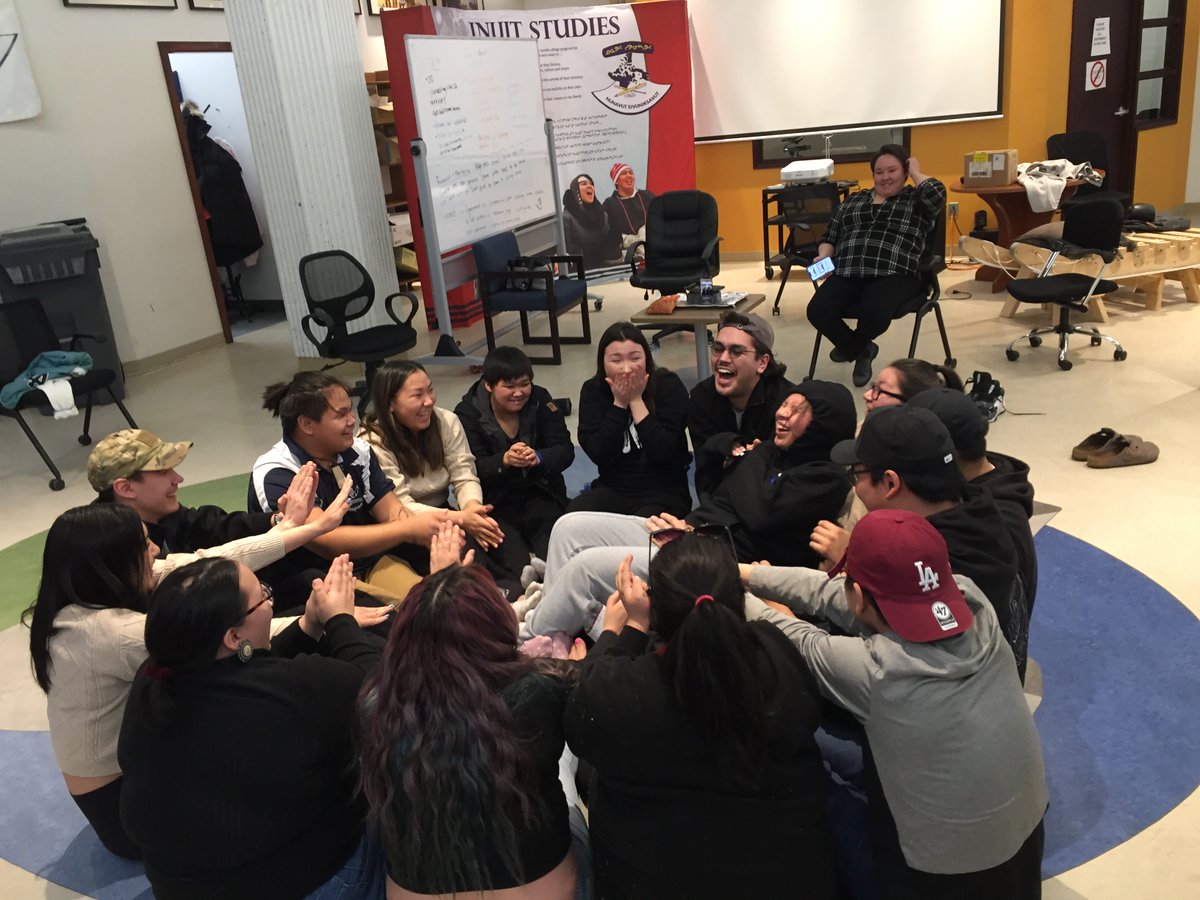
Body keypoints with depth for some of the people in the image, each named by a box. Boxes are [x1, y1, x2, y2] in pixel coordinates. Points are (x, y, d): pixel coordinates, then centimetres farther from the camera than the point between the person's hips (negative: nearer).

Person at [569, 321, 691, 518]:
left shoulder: (668, 385, -9)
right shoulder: (593, 390, -1)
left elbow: (663, 452, -20)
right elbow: (599, 454, -12)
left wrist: (636, 400, -18)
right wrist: (619, 403, -16)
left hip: (664, 494, -3)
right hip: (613, 490, 3)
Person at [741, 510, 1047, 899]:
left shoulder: (871, 669, -33)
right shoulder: (973, 600, -18)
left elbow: (793, 637, -14)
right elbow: (832, 592, -9)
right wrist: (744, 573, -1)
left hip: (948, 865, -6)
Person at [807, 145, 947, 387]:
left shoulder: (916, 200, 13)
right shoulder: (854, 200, 25)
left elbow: (937, 195, -10)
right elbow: (830, 236, 24)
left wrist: (916, 173, 6)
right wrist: (823, 257, 3)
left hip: (893, 274, -3)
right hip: (847, 273, 4)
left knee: (874, 313, -36)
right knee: (817, 311, -25)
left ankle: (852, 346, 3)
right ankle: (861, 349, 3)